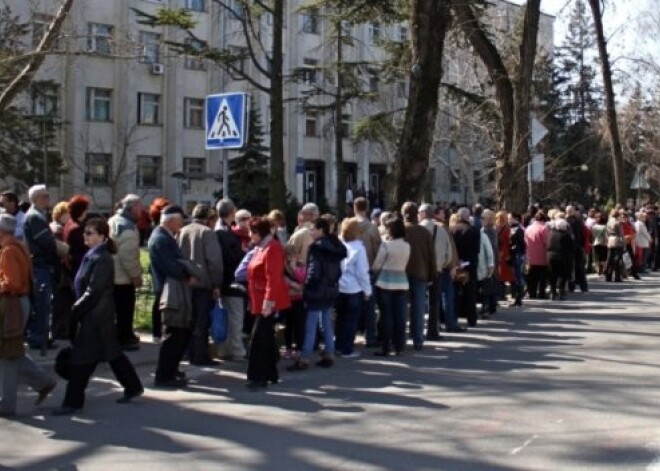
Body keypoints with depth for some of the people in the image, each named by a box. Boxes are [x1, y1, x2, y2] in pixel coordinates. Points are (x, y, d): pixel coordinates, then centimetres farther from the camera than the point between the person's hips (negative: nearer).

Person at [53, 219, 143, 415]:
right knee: (112, 352, 16)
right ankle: (133, 387, 26)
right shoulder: (92, 256, 11)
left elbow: (93, 292, -21)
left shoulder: (102, 259, -17)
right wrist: (76, 309, 8)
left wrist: (74, 311, -16)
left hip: (96, 316, -9)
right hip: (90, 314, 9)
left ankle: (73, 402, 5)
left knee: (81, 359, -3)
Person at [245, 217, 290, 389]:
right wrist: (254, 301, 20)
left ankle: (258, 377, -6)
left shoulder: (272, 248, -16)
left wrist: (268, 301, -26)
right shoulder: (261, 247, 15)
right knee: (266, 338, 13)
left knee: (258, 339, -10)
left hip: (268, 302, -10)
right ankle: (271, 374, 20)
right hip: (261, 301, 10)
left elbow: (273, 278, -23)